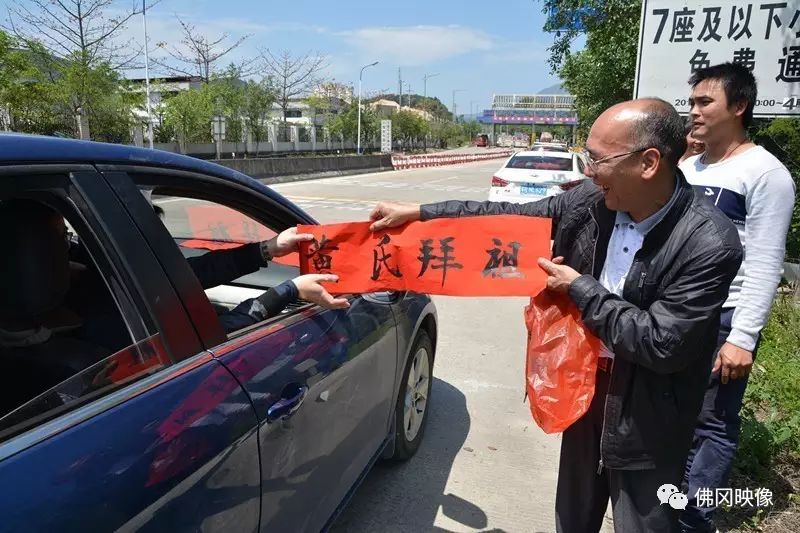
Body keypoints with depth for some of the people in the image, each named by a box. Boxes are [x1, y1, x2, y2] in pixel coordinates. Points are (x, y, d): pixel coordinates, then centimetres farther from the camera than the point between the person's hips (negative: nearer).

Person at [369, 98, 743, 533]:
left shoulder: (710, 244, -25)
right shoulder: (591, 199, -10)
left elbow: (662, 344, -26)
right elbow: (511, 216, -1)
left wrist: (580, 288, -21)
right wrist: (419, 213, 0)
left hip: (646, 423, -5)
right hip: (583, 388, 5)